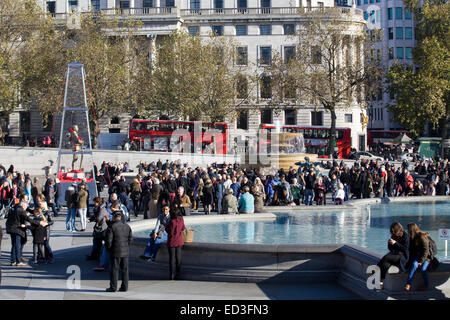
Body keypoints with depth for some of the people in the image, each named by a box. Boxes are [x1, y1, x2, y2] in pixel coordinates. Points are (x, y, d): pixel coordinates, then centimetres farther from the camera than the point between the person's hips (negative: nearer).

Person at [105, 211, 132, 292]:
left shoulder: (111, 227, -11)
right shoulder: (127, 226, 5)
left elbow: (108, 240, -13)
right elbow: (130, 238, 6)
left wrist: (109, 248, 4)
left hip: (115, 252, -5)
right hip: (125, 252, 5)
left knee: (114, 269, 0)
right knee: (124, 269, 8)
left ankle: (113, 287, 2)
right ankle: (124, 287, 10)